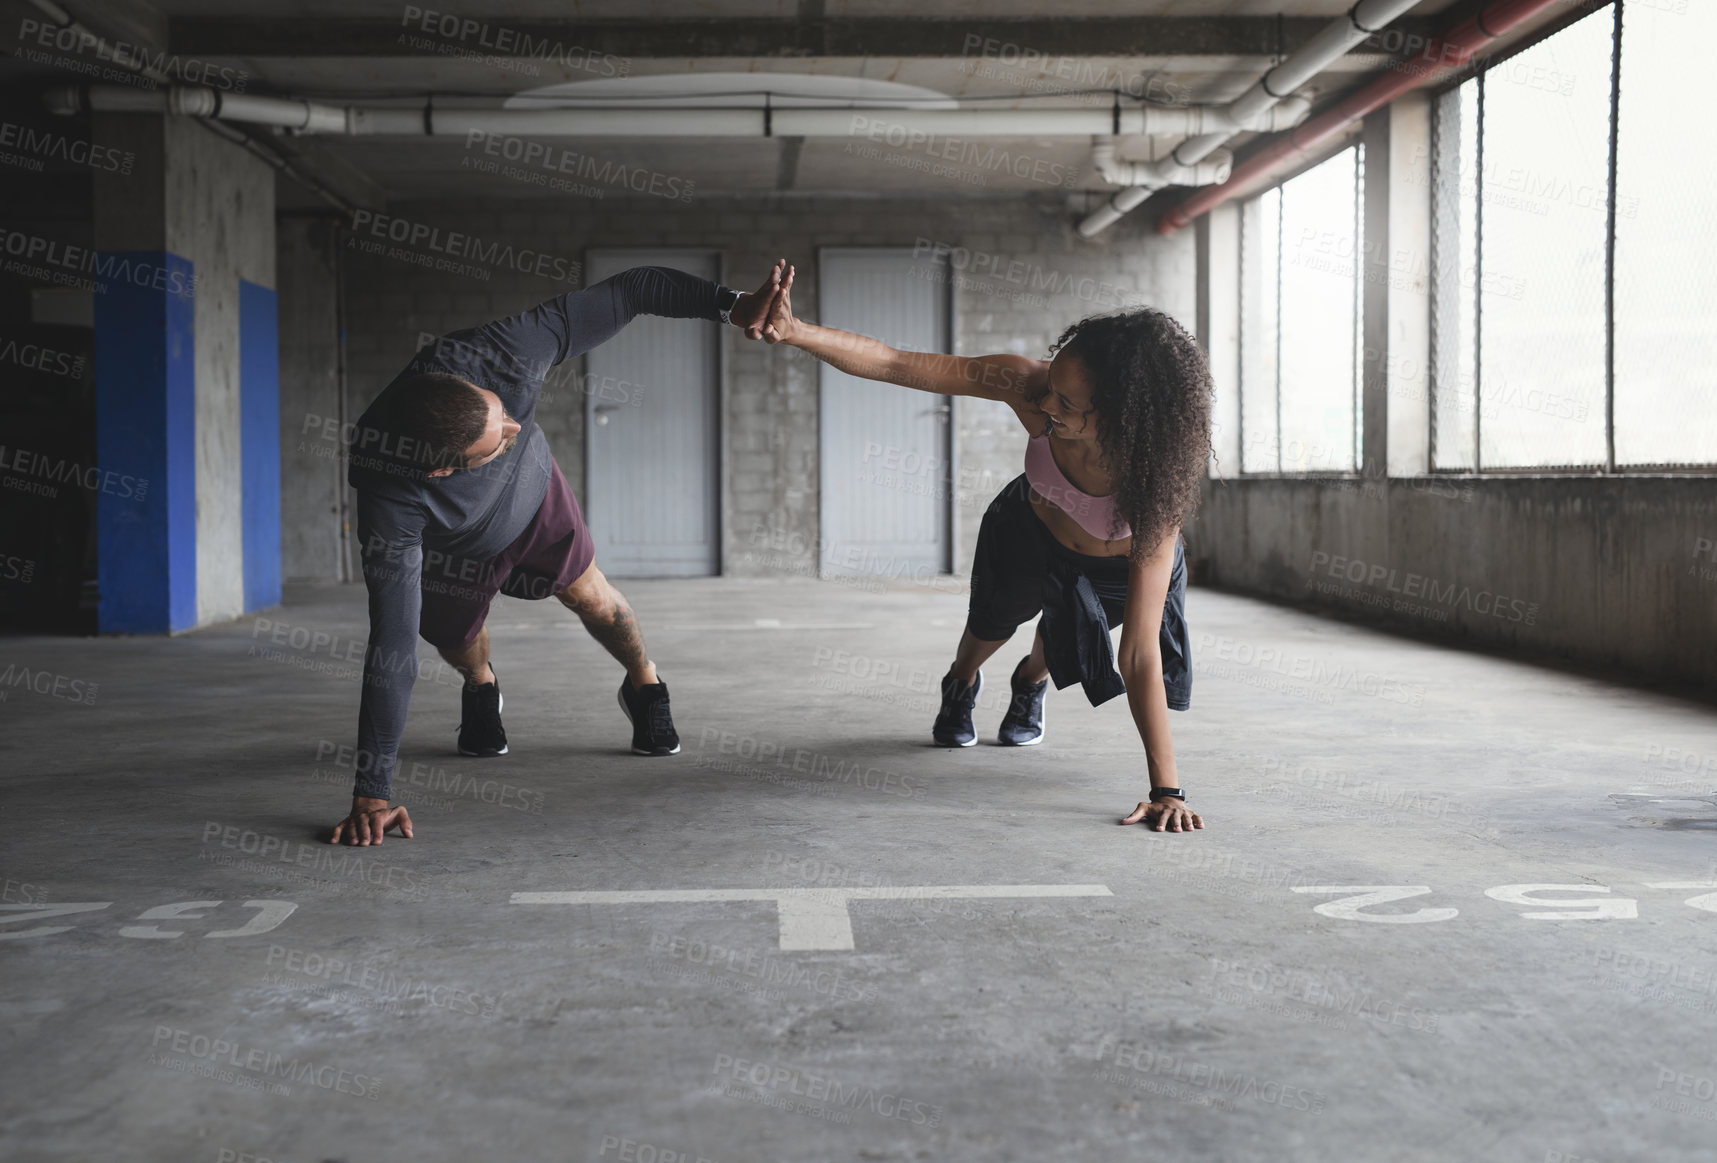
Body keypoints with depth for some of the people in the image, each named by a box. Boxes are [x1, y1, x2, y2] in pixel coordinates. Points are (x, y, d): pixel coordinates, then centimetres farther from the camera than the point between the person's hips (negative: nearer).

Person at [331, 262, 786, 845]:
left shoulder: (503, 353, -42)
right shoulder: (394, 502, -47)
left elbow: (627, 291, -31)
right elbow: (392, 645, -46)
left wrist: (731, 304, -40)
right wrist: (372, 793, -46)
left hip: (534, 492, 2)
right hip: (451, 550, -2)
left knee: (589, 595, 8)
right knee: (457, 640, 13)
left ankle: (644, 686, 40)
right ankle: (481, 688, 52)